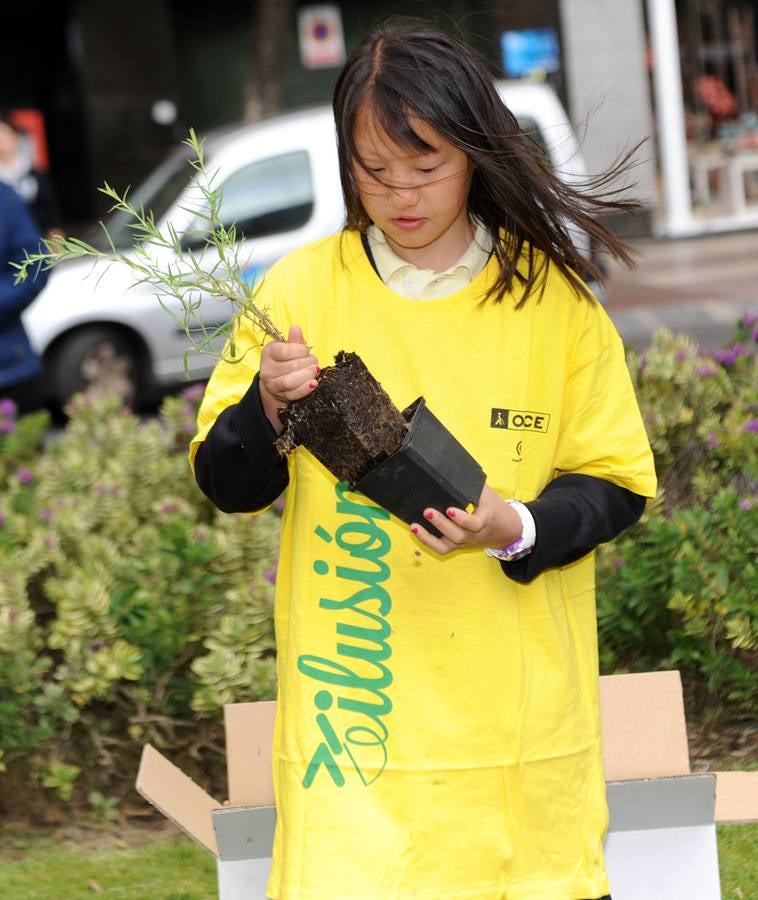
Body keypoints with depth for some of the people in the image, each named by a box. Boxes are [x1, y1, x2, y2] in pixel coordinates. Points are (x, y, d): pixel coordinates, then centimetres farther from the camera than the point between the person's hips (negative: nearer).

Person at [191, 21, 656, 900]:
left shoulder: (550, 296, 1)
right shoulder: (302, 287, 1)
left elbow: (617, 483, 4)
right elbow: (224, 483, 3)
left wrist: (517, 530, -15)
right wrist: (270, 408, -17)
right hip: (353, 709, -1)